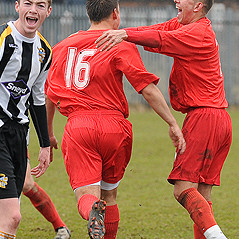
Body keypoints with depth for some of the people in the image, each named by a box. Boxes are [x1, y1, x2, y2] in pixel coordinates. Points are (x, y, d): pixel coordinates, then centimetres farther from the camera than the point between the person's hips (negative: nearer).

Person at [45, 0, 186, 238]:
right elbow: (148, 89, -5)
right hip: (113, 125, -1)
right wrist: (173, 124, -1)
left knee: (86, 196, -8)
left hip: (77, 126, 1)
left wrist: (48, 132, 36)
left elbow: (50, 95, 23)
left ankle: (93, 211, -42)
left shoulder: (63, 47, 17)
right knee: (109, 194, 18)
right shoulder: (122, 46, 4)